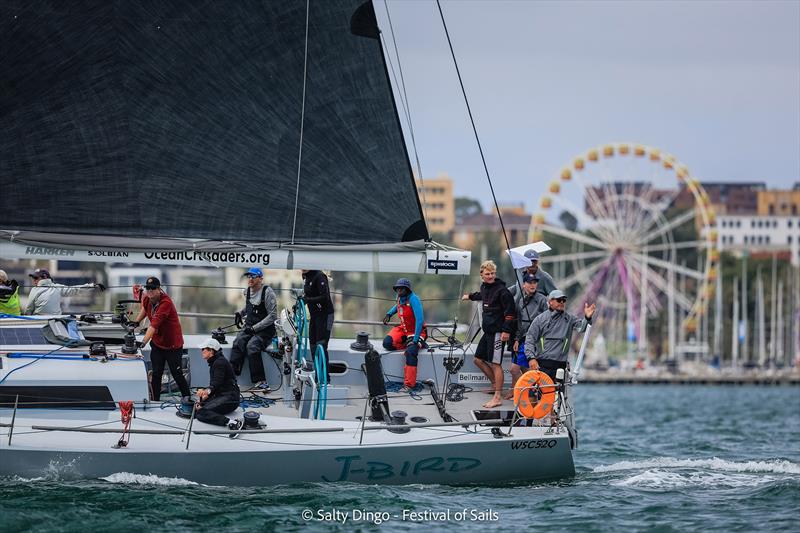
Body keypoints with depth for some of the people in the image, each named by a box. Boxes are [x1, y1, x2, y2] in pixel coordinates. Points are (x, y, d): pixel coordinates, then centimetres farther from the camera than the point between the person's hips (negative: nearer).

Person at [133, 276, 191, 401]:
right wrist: (136, 322, 14)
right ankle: (155, 402, 7)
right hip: (157, 343, 6)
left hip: (173, 345, -6)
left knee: (177, 374, 2)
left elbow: (154, 325, -38)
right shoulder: (146, 298, -5)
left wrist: (143, 342, -45)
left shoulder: (166, 303, -28)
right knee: (156, 374, 2)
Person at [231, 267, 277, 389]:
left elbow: (272, 315, -14)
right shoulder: (247, 291, 11)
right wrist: (240, 313, 11)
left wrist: (255, 328, -18)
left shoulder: (268, 292, -11)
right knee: (237, 343, -24)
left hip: (265, 330, -6)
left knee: (252, 346, -31)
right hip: (249, 327, 6)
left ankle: (260, 380, -29)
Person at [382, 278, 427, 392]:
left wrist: (415, 340, -31)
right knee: (387, 343, -19)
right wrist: (389, 314, 10)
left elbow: (420, 320, -28)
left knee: (410, 352, -31)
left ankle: (408, 385, -29)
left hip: (416, 331, -7)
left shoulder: (413, 299, -22)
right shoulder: (399, 298, 0)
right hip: (403, 329, 7)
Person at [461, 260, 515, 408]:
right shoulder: (484, 287, 11)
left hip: (498, 332, -9)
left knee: (495, 363, -9)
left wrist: (506, 330, -20)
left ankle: (498, 397, -7)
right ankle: (495, 384, 30)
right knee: (478, 359, 15)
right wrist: (470, 296, 54)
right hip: (487, 331, 9)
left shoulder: (501, 290, -14)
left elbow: (510, 312, -16)